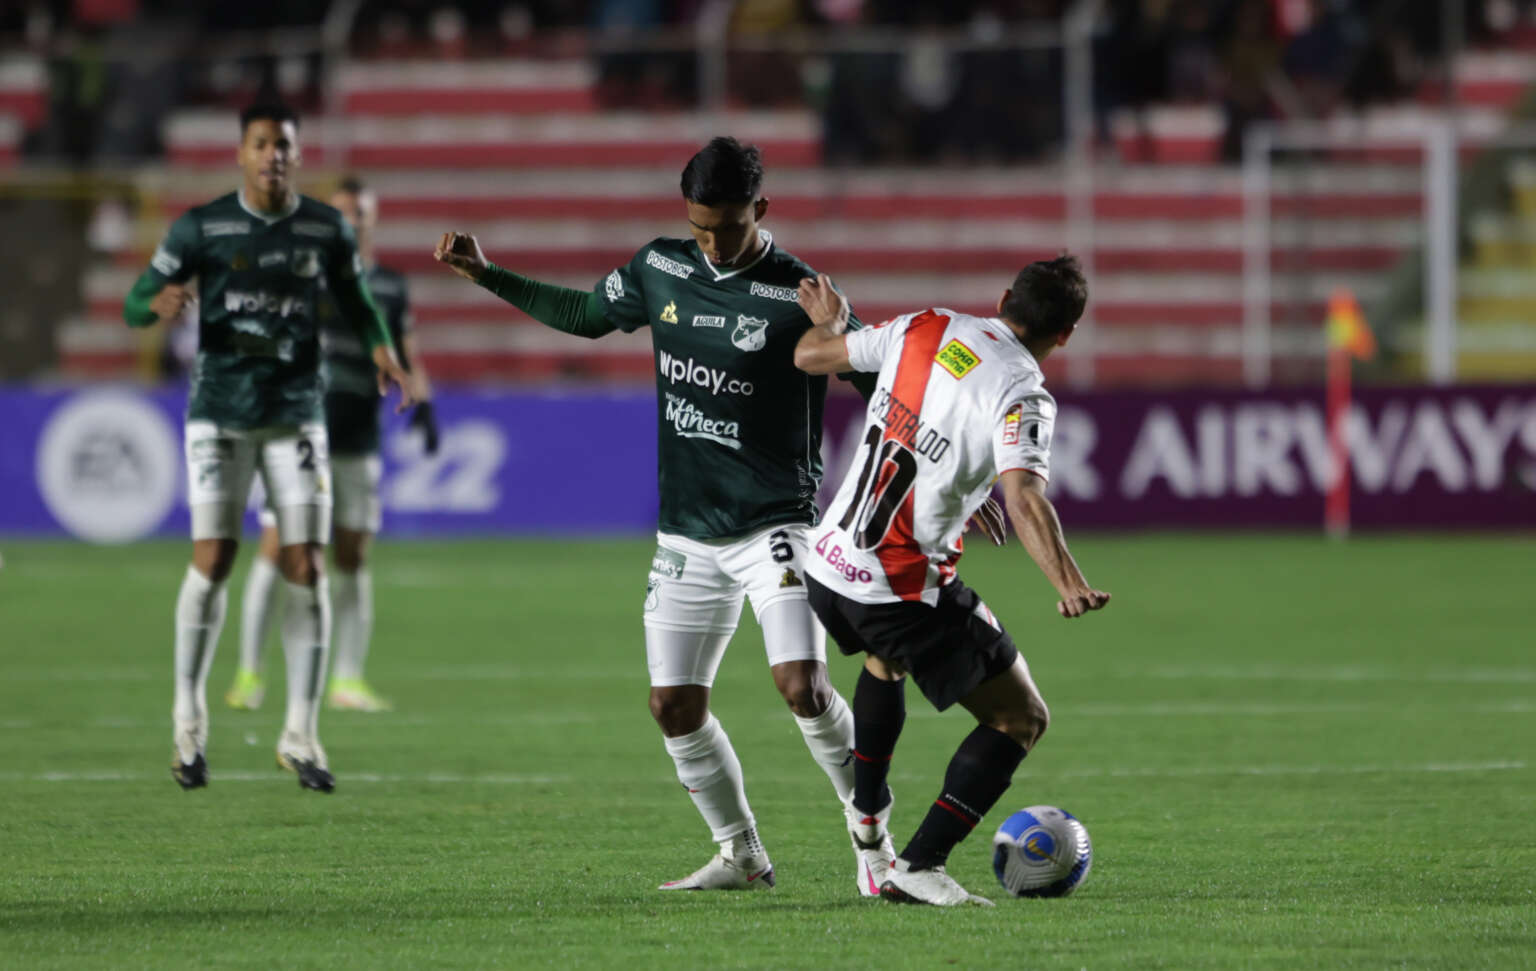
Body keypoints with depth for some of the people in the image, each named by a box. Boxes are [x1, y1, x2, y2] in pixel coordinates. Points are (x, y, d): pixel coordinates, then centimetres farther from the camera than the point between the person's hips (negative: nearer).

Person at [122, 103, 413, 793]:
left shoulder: (325, 230, 3)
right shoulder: (201, 227, -3)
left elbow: (356, 302, 18)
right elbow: (133, 306, -2)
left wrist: (382, 350, -4)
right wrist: (158, 303, -27)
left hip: (296, 416, 2)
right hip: (219, 416, -2)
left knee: (306, 568, -5)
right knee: (213, 559, -10)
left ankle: (300, 736, 3)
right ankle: (188, 717, 8)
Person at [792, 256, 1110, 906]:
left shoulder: (923, 329, 4)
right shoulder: (1021, 395, -16)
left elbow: (810, 355, 17)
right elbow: (1023, 500, -32)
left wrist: (828, 321, 39)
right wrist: (1070, 587, -43)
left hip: (827, 565, 7)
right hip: (906, 588, -7)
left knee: (886, 657, 40)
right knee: (1020, 719, 2)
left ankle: (868, 816, 51)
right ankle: (918, 866, -9)